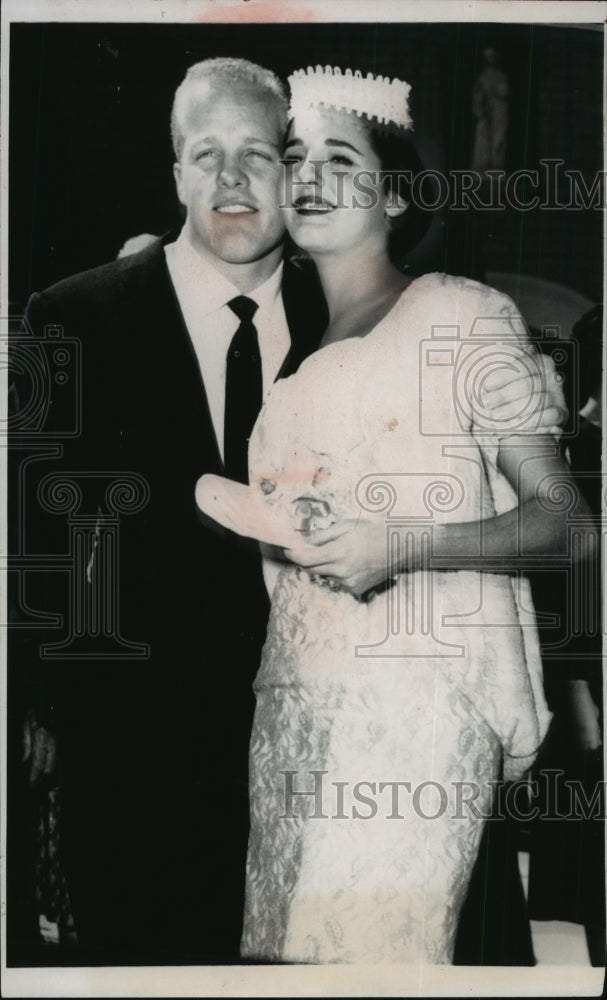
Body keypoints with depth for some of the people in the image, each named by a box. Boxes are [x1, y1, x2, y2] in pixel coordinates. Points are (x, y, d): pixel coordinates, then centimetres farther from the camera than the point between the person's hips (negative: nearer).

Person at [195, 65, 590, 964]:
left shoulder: (463, 317, 1)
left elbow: (560, 514, -4)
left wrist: (400, 546, -17)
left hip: (421, 692, -6)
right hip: (292, 690, 6)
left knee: (373, 942, -14)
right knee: (280, 940, 1)